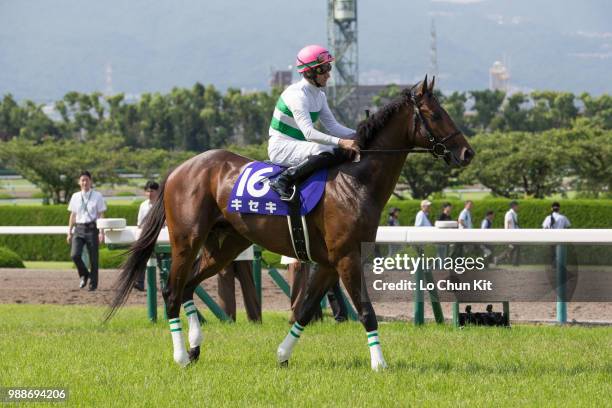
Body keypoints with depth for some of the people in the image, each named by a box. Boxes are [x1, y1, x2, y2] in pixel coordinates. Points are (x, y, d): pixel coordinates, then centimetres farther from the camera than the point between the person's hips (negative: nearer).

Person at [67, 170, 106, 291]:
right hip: (79, 229, 2)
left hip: (92, 228, -2)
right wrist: (69, 232, 12)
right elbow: (72, 215, 14)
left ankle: (93, 283, 13)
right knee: (75, 255, -14)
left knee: (93, 258, 1)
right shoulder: (75, 197, 9)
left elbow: (101, 215, -1)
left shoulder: (97, 196, 0)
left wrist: (102, 232, -9)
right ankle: (84, 275, 12)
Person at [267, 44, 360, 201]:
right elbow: (309, 133, -30)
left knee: (348, 152, 2)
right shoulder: (297, 94, -21)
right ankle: (283, 181, -26)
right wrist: (340, 142, -38)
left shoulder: (319, 95, 8)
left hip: (299, 144, 10)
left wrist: (356, 135, -7)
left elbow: (332, 125, 11)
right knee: (327, 152, -33)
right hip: (281, 148, -10)